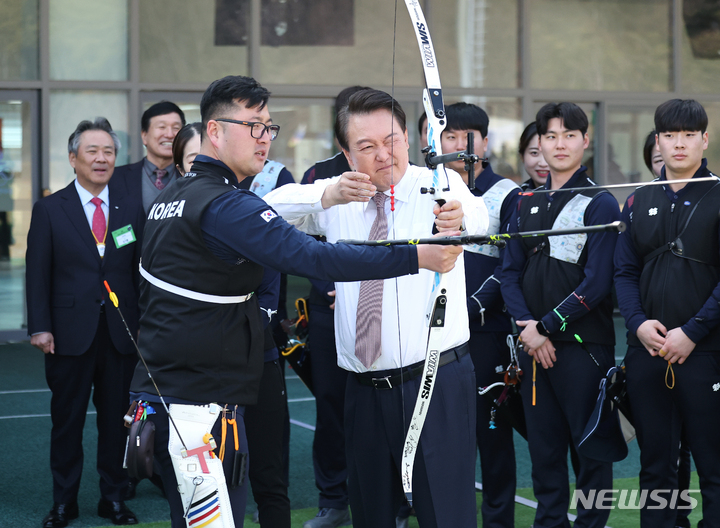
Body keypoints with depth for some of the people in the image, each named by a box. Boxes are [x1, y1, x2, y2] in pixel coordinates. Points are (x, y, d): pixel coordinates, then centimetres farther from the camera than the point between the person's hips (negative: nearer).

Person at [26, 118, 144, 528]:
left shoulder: (132, 209, 7)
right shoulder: (50, 210, 2)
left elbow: (141, 270, 6)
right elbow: (38, 273, 1)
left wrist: (144, 324, 0)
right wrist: (40, 327, -7)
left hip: (121, 333, 2)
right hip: (70, 333, -2)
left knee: (116, 417, 9)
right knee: (67, 419, 6)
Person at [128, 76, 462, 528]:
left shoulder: (171, 198, 14)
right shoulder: (225, 206, -18)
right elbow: (312, 256, -30)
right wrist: (416, 257, -33)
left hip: (159, 388, 10)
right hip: (201, 403, -10)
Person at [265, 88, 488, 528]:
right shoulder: (339, 202, 8)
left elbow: (477, 215, -26)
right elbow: (269, 208, -5)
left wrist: (460, 216, -51)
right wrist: (327, 196, -24)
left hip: (439, 381, -4)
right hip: (365, 388, 4)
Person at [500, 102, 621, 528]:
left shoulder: (600, 204, -5)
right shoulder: (527, 204, 12)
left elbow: (597, 282, -12)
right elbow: (511, 272, 9)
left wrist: (548, 325, -12)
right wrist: (527, 327, -6)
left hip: (583, 344, -5)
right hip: (533, 345, 5)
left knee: (589, 444, 3)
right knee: (543, 442, 12)